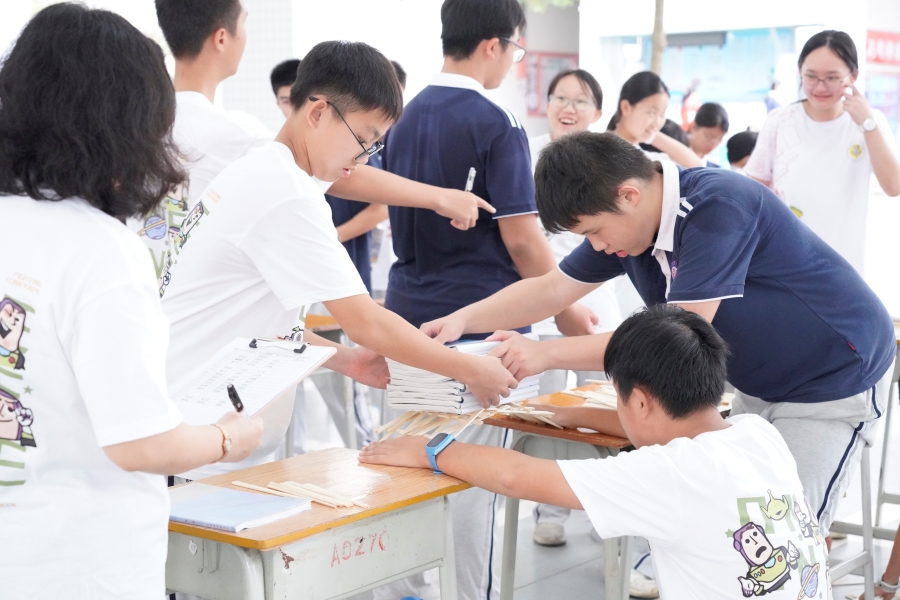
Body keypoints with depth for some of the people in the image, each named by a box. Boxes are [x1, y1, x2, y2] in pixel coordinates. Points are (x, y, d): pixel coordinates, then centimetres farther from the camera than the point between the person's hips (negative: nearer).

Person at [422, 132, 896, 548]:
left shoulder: (719, 207, -31)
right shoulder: (624, 218, -5)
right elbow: (552, 289, 4)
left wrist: (548, 353, -32)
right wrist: (463, 320, -10)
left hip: (835, 383, -8)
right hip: (759, 387, 8)